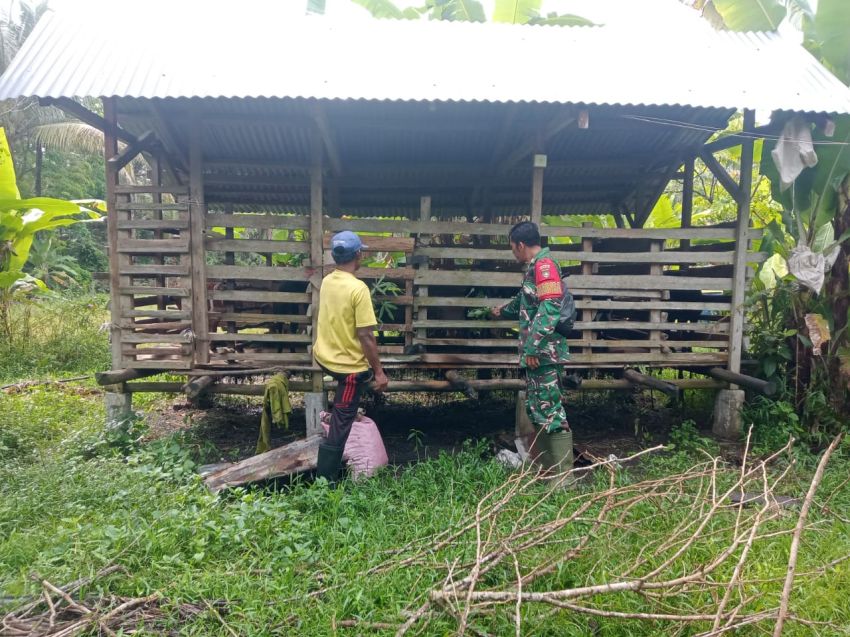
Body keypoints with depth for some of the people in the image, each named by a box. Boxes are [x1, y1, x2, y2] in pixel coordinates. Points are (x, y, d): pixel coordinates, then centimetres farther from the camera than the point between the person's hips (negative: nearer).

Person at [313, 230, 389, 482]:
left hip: (324, 356, 7)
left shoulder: (326, 281, 1)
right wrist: (379, 372, -13)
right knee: (341, 423, 4)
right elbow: (365, 336, -23)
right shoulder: (358, 289, -23)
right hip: (349, 365, -7)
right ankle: (325, 479, 12)